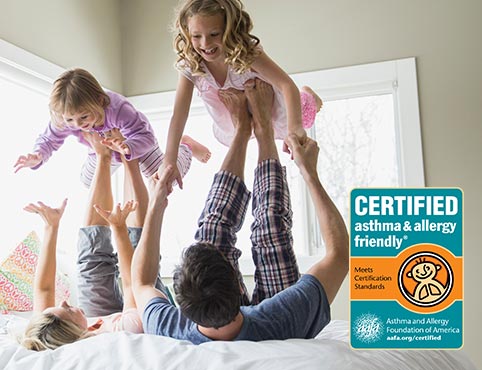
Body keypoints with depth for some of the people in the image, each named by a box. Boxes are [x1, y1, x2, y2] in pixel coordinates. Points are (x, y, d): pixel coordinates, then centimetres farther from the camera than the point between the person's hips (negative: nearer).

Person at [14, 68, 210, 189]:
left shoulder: (118, 109, -48)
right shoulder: (63, 121, -33)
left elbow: (145, 137, -47)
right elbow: (49, 140, -18)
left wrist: (127, 148, -69)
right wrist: (38, 156, -41)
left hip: (137, 140, -5)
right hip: (103, 152, 5)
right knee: (87, 181, 25)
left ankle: (184, 146, 26)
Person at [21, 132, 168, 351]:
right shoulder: (126, 331, -47)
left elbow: (42, 288, -16)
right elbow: (132, 282, -31)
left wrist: (51, 227, -18)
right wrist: (119, 228, -32)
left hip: (105, 318, 4)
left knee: (93, 248, 0)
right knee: (138, 240, -9)